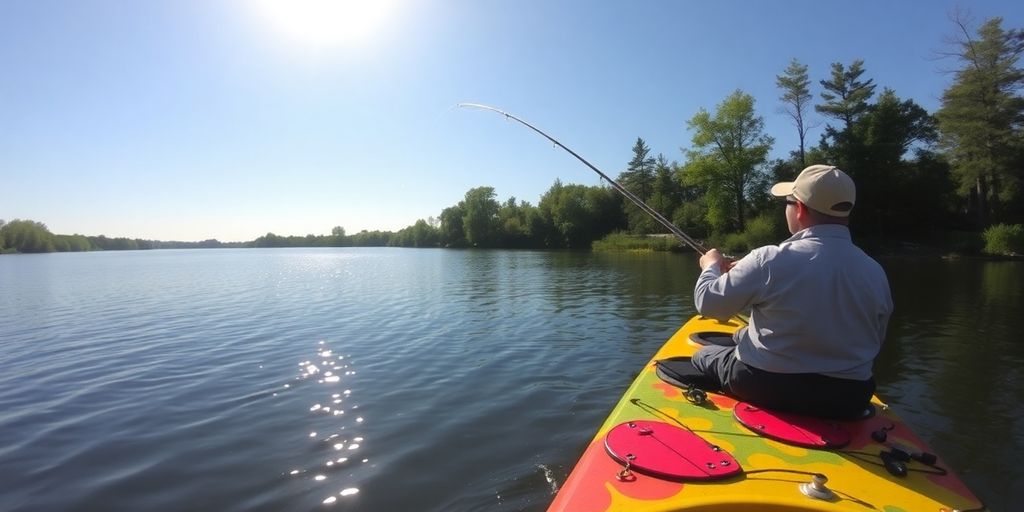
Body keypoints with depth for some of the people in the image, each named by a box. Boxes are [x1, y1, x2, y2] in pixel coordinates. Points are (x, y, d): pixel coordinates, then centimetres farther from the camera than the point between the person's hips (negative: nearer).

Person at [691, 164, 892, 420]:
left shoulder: (770, 260, -20)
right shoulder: (876, 273, -6)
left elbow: (709, 303, -11)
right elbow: (874, 344, 5)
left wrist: (711, 266, 8)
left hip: (767, 389, -4)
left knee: (703, 356, 20)